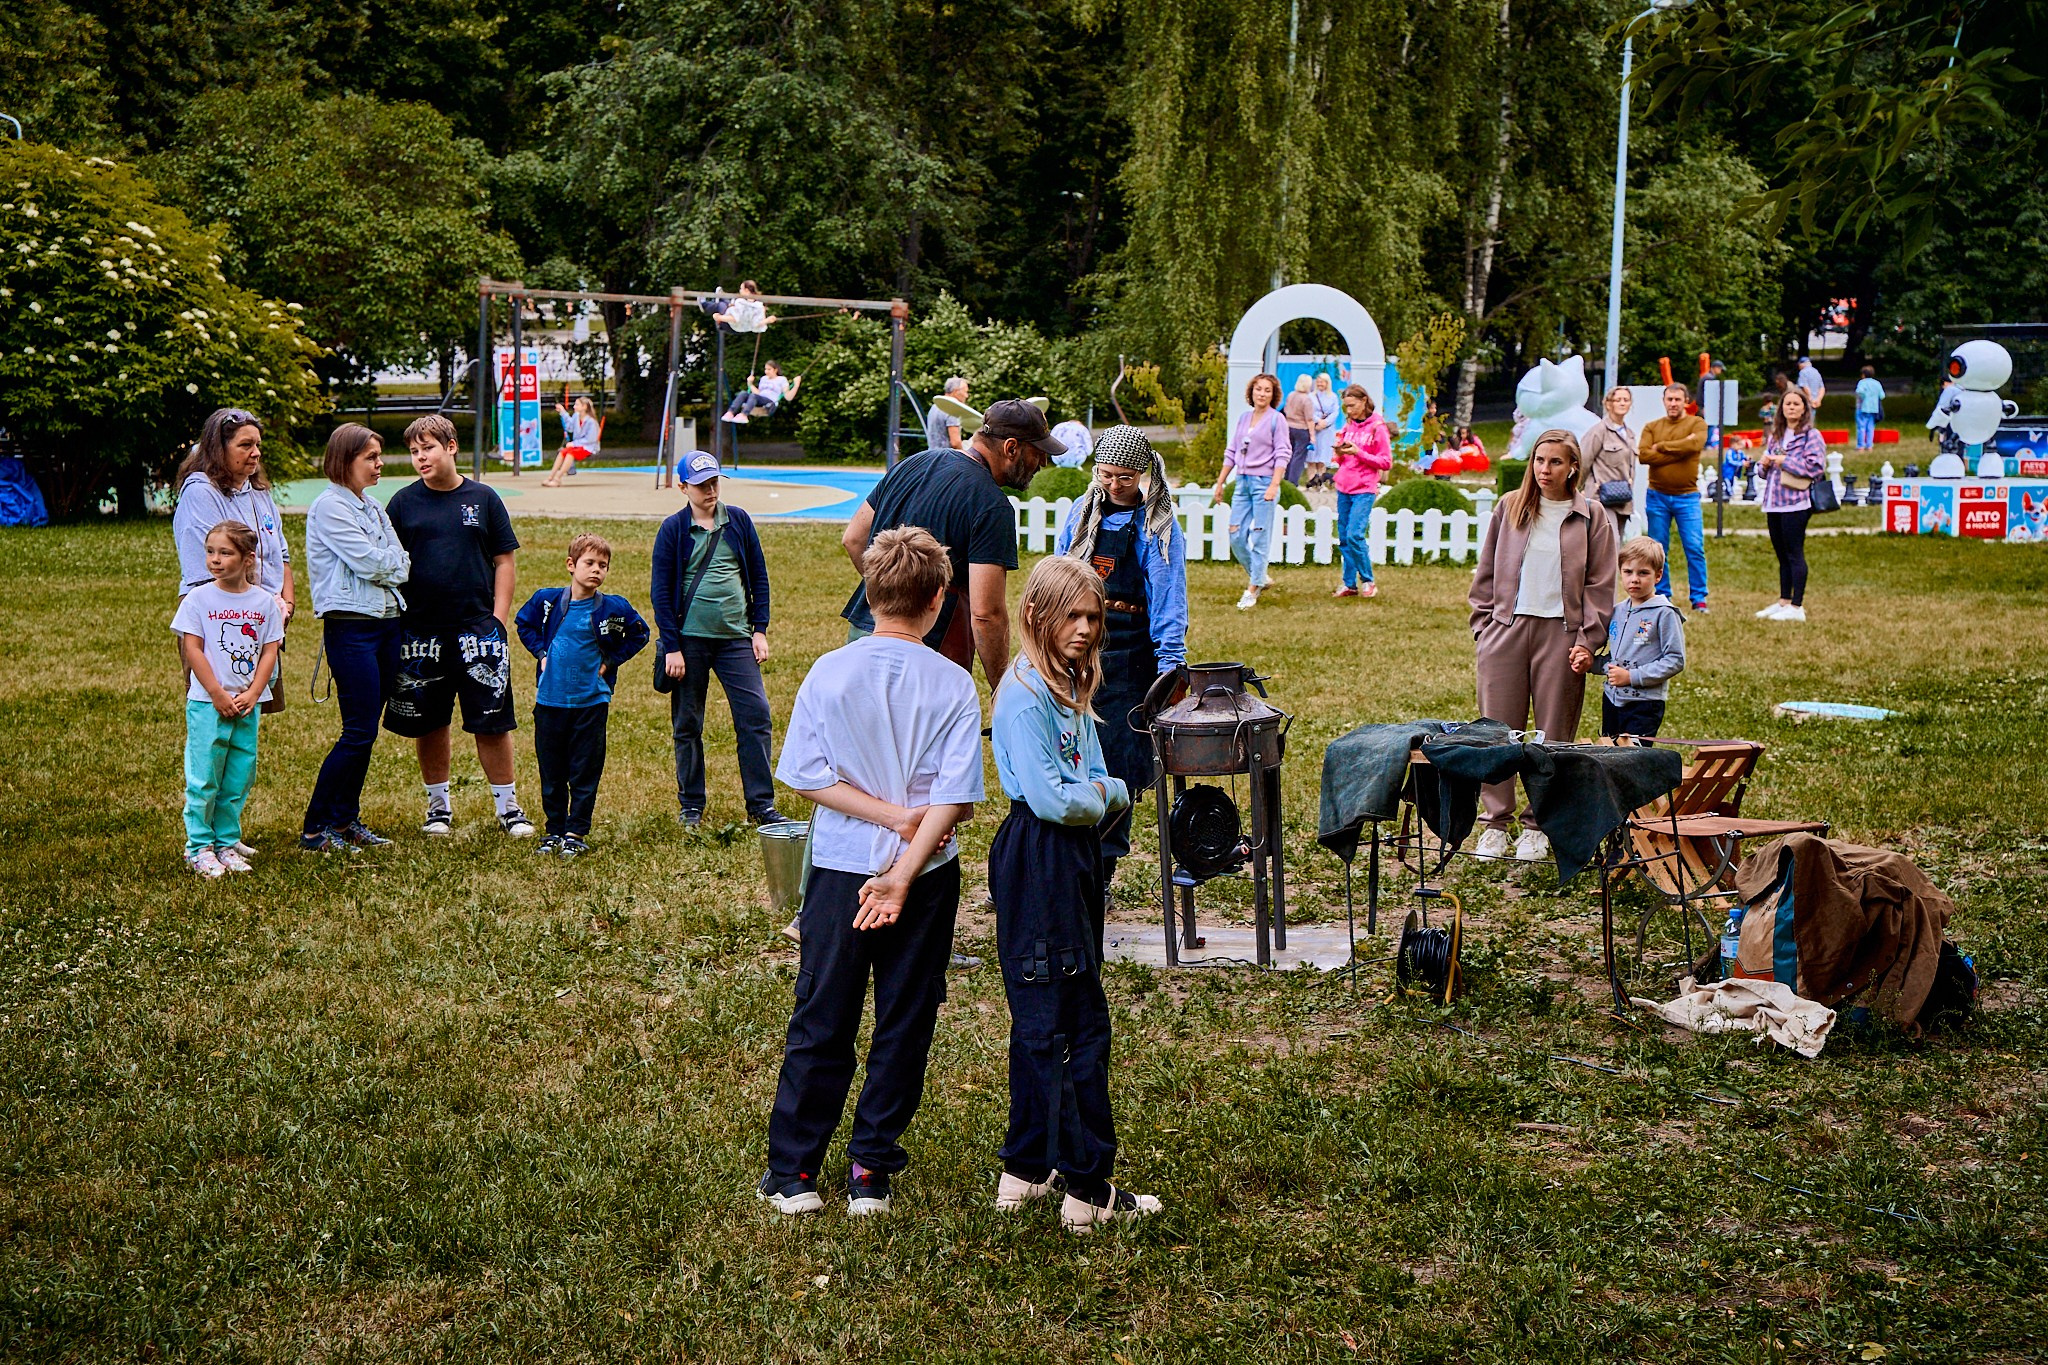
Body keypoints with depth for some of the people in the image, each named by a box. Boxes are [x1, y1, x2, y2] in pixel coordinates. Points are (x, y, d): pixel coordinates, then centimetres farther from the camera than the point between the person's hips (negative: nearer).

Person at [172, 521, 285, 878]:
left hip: (248, 704, 3)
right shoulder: (199, 599, -3)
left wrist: (252, 694, -9)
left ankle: (227, 843, 20)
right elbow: (192, 649, -6)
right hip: (207, 703, -3)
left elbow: (269, 651, 4)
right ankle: (199, 847, 9)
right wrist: (218, 695, -12)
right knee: (204, 778, -1)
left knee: (238, 779, 8)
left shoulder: (264, 601, 4)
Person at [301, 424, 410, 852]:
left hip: (386, 622, 8)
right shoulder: (329, 505, -9)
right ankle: (314, 828, -2)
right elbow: (369, 563, -15)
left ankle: (346, 819, 17)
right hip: (350, 627, -8)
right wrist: (392, 560, 2)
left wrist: (386, 565, -7)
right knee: (358, 732, -10)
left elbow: (401, 566, 12)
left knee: (365, 732, 9)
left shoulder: (373, 507, 17)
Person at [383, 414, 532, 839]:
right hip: (420, 631, 1)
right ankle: (439, 805, 23)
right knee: (428, 724, 9)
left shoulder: (483, 498, 3)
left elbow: (504, 561, 6)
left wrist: (499, 619, -2)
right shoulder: (403, 502, 5)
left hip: (478, 628, -1)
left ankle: (508, 807, 11)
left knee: (492, 723, 0)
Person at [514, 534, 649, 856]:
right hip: (549, 698, 2)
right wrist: (541, 653, 3)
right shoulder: (547, 600, -3)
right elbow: (525, 624, 16)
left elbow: (639, 635, 9)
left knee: (585, 773, 3)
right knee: (550, 771, 10)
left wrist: (610, 660, -1)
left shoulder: (614, 608, -7)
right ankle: (555, 831, 21)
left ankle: (576, 833, 12)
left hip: (592, 700, -2)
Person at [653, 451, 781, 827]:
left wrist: (759, 630, 3)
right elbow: (661, 591, -1)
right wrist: (671, 647, -7)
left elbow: (759, 577, 10)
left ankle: (761, 803, 0)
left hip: (736, 638, 2)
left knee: (756, 715, -7)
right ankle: (690, 804, 19)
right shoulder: (673, 529, -1)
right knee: (687, 725, 6)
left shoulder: (739, 521, 6)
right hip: (690, 639, -1)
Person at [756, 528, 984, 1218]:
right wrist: (903, 873, -16)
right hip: (927, 877, -1)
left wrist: (889, 815, -7)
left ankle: (793, 1173, 15)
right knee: (904, 1025, 11)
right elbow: (955, 797, -15)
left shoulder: (829, 673, -6)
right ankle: (871, 1172, 16)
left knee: (820, 1024, 10)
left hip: (839, 869, 1)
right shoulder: (953, 685, -9)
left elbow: (808, 776, -9)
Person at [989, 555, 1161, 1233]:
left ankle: (1026, 1170, 24)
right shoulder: (1023, 694, -15)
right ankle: (1089, 1188, 0)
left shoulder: (1072, 687, 14)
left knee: (1042, 1022, 15)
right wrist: (1101, 796, -6)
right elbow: (1049, 798, -21)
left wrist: (1102, 792, -5)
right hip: (1038, 865, -10)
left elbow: (1103, 785, 15)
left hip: (1075, 860, 10)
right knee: (1081, 1024, -6)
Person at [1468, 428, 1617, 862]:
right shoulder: (1509, 508, 8)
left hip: (1560, 632, -1)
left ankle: (1538, 827, 13)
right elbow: (1486, 574, 12)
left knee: (1554, 736, 4)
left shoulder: (1592, 517, 3)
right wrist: (1483, 630, 5)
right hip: (1507, 627, 1)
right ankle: (1496, 824, 9)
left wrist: (1588, 642, -5)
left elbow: (1600, 586, 3)